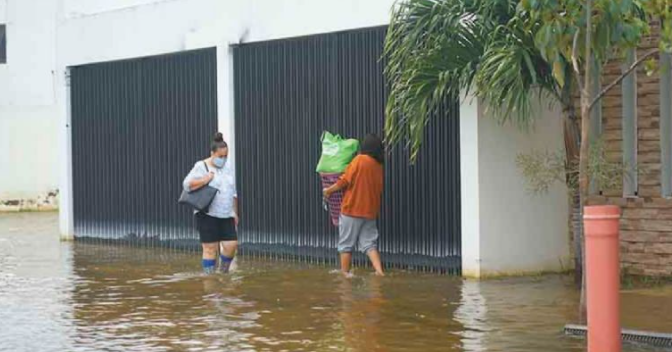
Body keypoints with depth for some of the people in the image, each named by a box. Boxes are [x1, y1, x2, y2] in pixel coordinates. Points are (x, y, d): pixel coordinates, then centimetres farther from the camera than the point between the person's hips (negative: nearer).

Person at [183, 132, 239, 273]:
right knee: (210, 248, -5)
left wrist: (235, 213, 17)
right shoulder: (201, 167, -4)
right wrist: (205, 180, -18)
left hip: (226, 215, 5)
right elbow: (187, 184, -13)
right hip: (207, 215, -5)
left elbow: (233, 194, 21)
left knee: (231, 245, -4)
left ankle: (224, 272, 17)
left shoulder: (227, 170, 15)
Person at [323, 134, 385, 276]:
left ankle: (344, 273, 11)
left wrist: (329, 190, 2)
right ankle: (379, 271, -10)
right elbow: (378, 188, 12)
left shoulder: (360, 160, -10)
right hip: (370, 211, 5)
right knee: (369, 243, 5)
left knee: (346, 244, 6)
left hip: (352, 209, -5)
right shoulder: (379, 166, 6)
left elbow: (344, 181, -12)